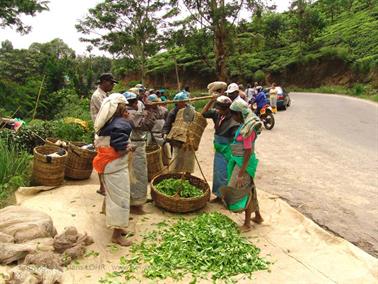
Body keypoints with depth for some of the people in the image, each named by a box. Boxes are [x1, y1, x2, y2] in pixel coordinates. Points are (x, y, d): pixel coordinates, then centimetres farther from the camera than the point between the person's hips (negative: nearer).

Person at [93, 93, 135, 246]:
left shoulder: (107, 123, 5)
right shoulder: (121, 125, -22)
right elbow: (121, 151, -24)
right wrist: (130, 147, 0)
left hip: (106, 166, 9)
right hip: (116, 168, -9)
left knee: (112, 196, 20)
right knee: (120, 198, 1)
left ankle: (116, 226, 35)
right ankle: (116, 234, 11)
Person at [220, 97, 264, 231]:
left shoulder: (247, 129, -24)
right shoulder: (245, 124, 5)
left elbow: (248, 152, -24)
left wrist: (241, 173, -23)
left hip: (244, 162, -9)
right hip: (240, 160, 9)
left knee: (243, 191, 4)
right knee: (248, 189, 20)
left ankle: (247, 223, 21)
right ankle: (258, 216, 37)